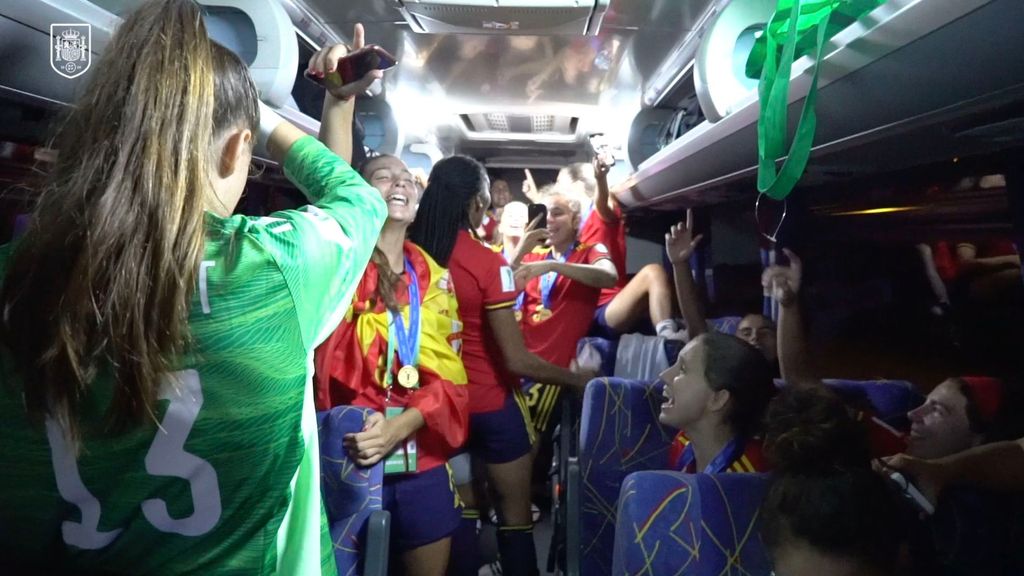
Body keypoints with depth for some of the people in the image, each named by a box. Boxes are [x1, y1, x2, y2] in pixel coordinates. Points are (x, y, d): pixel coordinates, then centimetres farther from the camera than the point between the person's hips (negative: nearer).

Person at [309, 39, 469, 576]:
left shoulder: (433, 276, 8)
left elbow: (448, 376, 1)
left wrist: (399, 427, -16)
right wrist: (340, 98, -39)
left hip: (420, 462, 4)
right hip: (346, 457, -3)